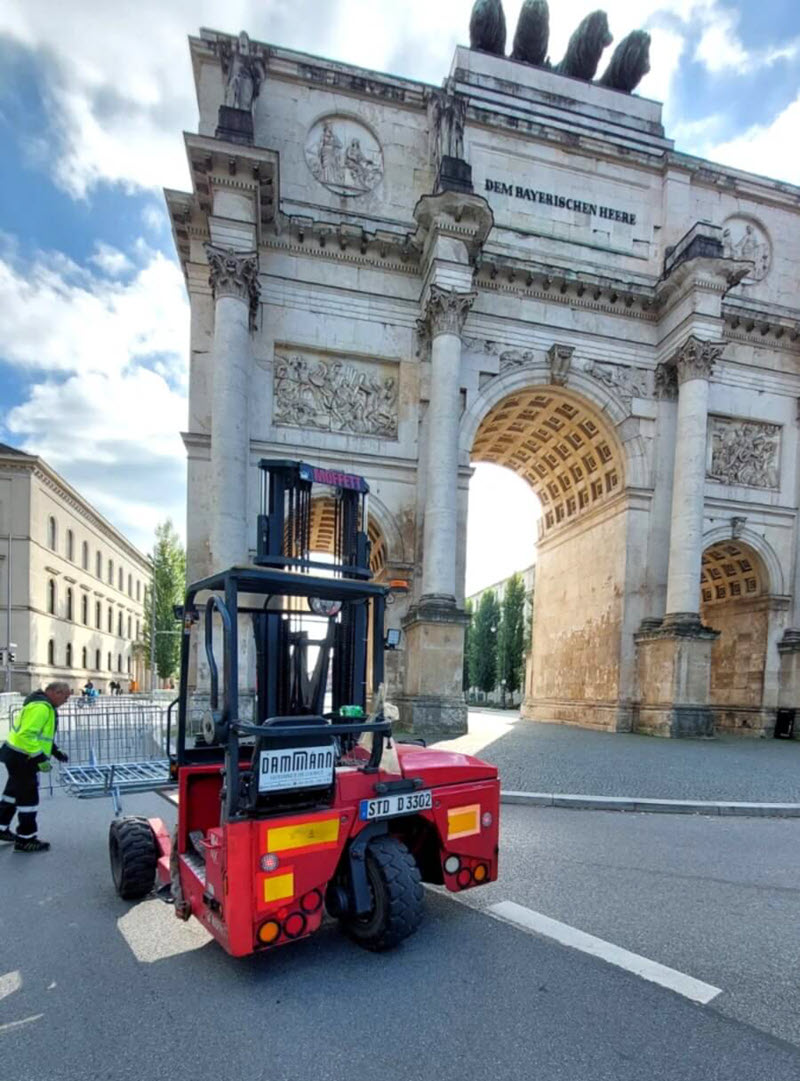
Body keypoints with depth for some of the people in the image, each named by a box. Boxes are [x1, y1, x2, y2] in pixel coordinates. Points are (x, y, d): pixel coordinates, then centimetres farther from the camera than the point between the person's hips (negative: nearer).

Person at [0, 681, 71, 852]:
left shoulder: (42, 704, 11)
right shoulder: (41, 707, -24)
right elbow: (26, 734, -30)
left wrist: (56, 752, 17)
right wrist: (40, 758, -26)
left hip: (17, 756, 11)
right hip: (22, 758, -11)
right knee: (28, 798, 0)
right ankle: (26, 839, 11)